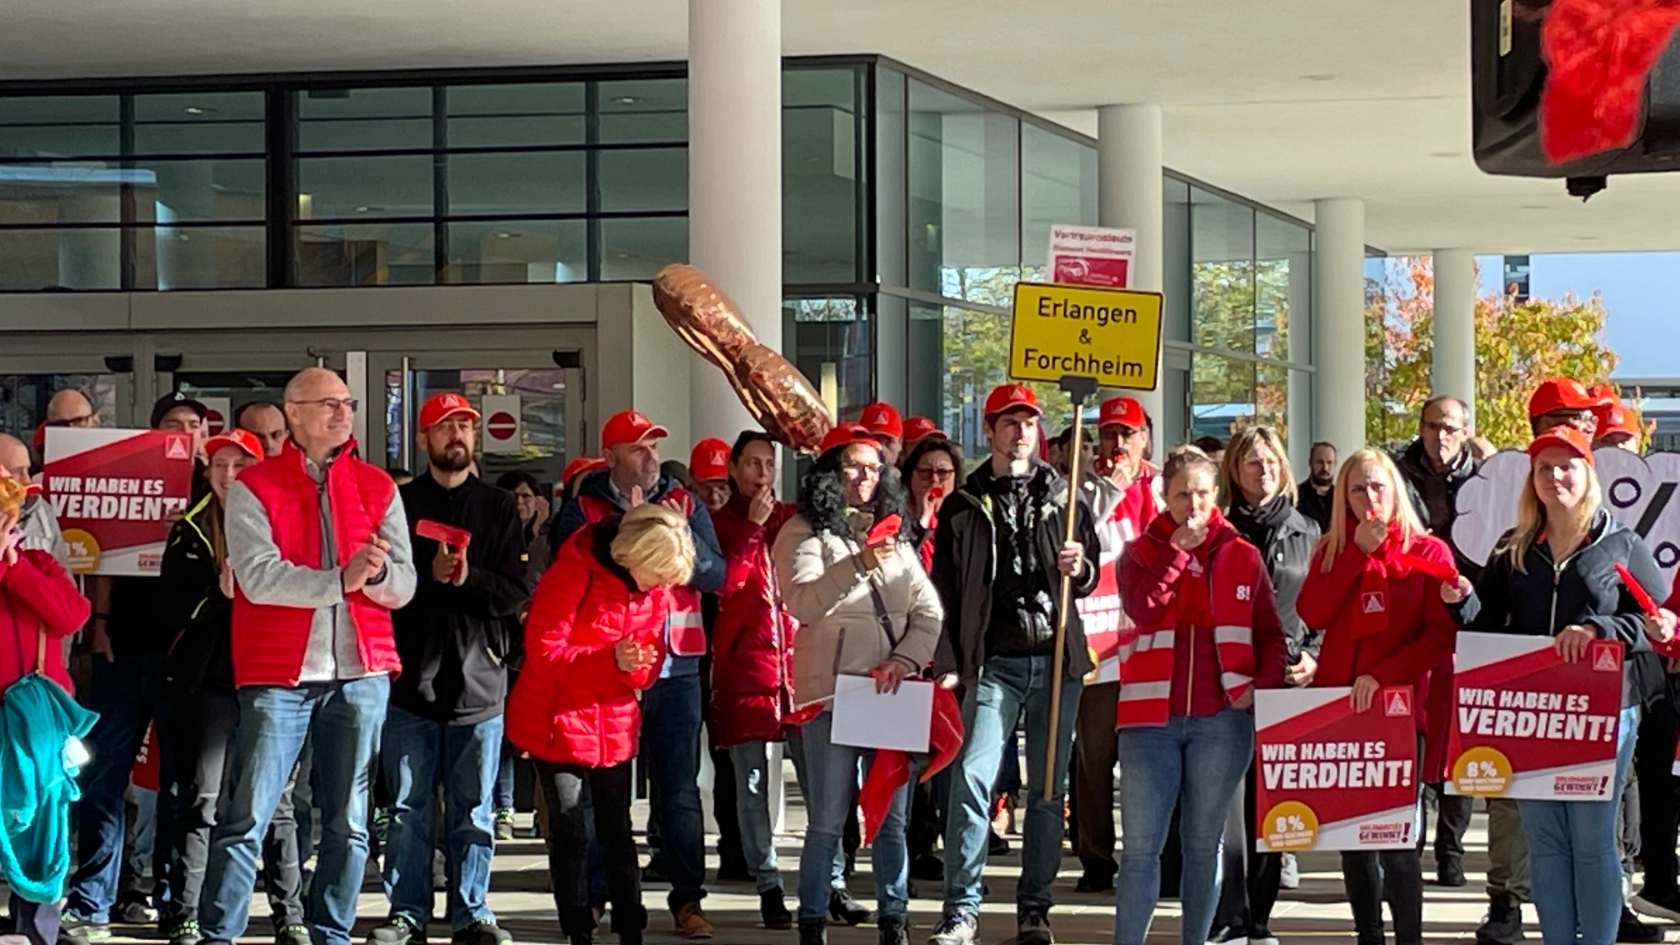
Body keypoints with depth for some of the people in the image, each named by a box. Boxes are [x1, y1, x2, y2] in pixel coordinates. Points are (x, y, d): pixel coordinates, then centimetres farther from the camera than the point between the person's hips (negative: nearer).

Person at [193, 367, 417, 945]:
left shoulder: (378, 488, 10)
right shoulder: (254, 488, 0)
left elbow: (404, 587, 3)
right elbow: (259, 578, -14)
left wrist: (379, 572, -20)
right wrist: (341, 580, -23)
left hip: (361, 673, 4)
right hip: (279, 675, -3)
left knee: (348, 822, 8)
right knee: (244, 818, -4)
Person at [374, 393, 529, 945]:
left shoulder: (498, 509, 9)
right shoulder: (399, 503, 6)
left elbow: (519, 592, 1)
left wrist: (468, 579, -14)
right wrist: (429, 574, -15)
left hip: (478, 679, 1)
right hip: (411, 678, -1)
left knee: (474, 811, 5)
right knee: (408, 808, 4)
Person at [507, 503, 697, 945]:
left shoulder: (656, 590, 0)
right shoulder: (573, 573, -19)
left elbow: (648, 668, 8)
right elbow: (542, 650, -20)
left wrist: (637, 665, -17)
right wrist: (610, 659, -30)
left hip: (614, 726, 5)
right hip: (558, 722, -5)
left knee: (617, 831, 10)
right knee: (570, 833, 0)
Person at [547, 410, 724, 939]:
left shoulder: (685, 505, 9)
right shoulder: (584, 510, 3)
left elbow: (716, 577, 2)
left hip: (674, 668, 1)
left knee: (678, 789, 2)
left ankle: (687, 899, 5)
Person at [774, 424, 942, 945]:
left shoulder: (894, 534, 15)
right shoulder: (803, 533, 0)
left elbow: (928, 609, 9)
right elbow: (803, 603, -15)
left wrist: (905, 658, -8)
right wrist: (859, 565, -26)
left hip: (891, 693, 4)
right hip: (831, 692, -4)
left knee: (892, 817, 6)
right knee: (828, 820, -2)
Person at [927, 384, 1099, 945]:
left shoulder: (1062, 497, 13)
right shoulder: (964, 505, 8)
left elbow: (1092, 575, 18)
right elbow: (946, 588, 5)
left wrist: (1079, 569, -6)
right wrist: (949, 663, -4)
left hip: (1057, 659, 2)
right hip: (995, 662, -2)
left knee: (1048, 790, 5)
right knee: (972, 779, -13)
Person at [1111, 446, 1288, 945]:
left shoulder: (1242, 556, 8)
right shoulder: (1141, 552, 7)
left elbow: (1271, 635, 10)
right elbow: (1142, 609, -12)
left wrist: (1263, 684, -7)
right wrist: (1177, 549, -9)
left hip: (1221, 717, 1)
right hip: (1152, 716, -1)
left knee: (1204, 844, 9)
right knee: (1140, 845, -4)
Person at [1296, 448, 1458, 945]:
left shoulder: (1428, 552, 3)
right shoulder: (1332, 551, 13)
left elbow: (1443, 634, -7)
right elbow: (1312, 615, -4)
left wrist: (1383, 675, -17)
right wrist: (1358, 551, -7)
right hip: (1337, 706, 4)